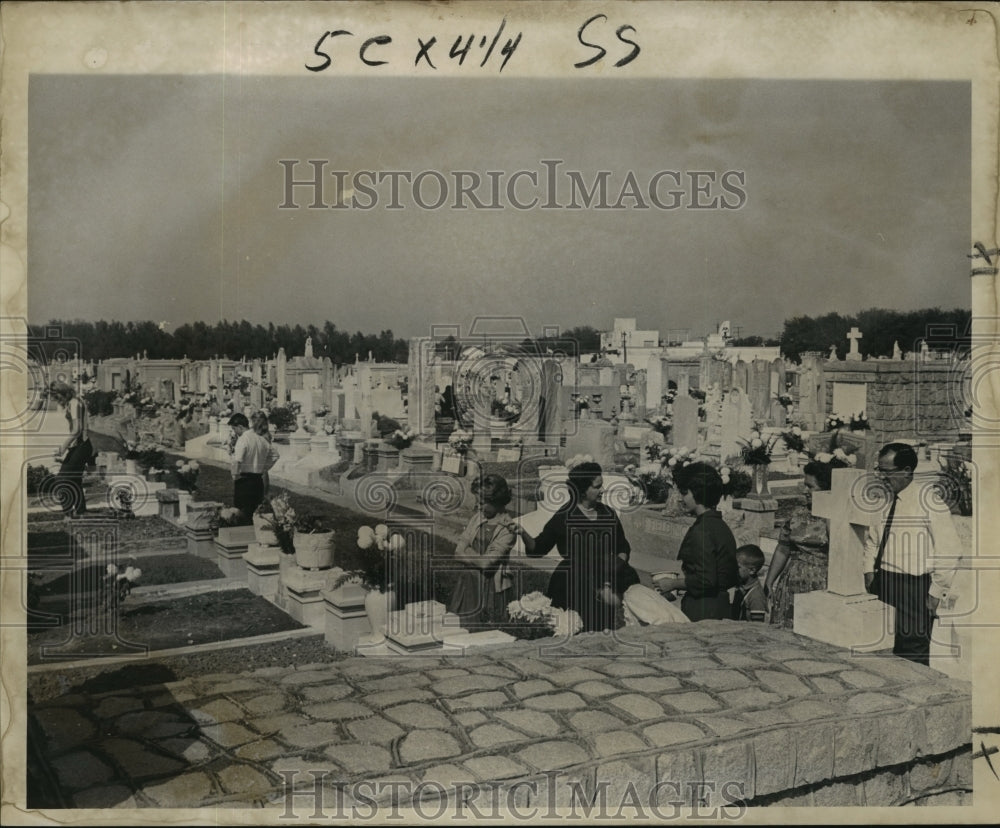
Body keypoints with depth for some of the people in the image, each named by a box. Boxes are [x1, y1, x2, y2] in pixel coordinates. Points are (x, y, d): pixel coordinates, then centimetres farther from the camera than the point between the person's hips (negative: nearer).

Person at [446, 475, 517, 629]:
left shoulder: (508, 528, -13)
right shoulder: (478, 518, 6)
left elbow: (486, 562, -19)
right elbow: (458, 553, 4)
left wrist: (466, 551, -4)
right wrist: (476, 556, -13)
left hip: (490, 588, -6)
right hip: (467, 582, 6)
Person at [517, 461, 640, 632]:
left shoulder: (608, 514, 13)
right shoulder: (564, 518, -2)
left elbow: (623, 548, 19)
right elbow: (538, 549, 0)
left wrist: (619, 561, -3)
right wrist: (523, 534, -19)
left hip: (604, 577, 6)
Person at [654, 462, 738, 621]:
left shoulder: (701, 531, -17)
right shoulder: (721, 526, 13)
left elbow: (706, 580, -22)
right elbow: (734, 579, 19)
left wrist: (673, 584, -8)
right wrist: (686, 577, 19)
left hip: (702, 610, -10)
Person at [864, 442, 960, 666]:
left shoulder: (929, 502, -12)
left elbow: (949, 550, -12)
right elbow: (871, 538, 20)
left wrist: (936, 592, -11)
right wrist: (869, 570, 7)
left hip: (914, 588, -6)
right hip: (883, 585, 6)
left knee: (912, 652, -4)